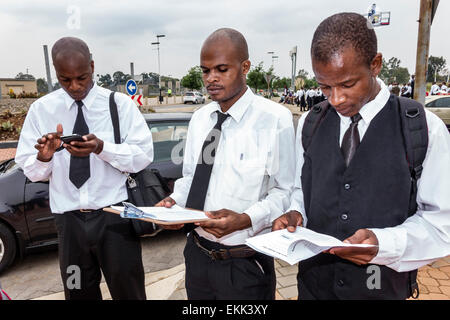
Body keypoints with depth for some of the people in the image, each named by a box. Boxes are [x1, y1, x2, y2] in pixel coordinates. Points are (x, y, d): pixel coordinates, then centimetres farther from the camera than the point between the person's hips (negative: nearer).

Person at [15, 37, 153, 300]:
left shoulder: (120, 104, -3)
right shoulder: (41, 109, 3)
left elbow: (144, 155, -10)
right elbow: (31, 171, 3)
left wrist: (101, 148, -25)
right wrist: (44, 156, -20)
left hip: (115, 218, -2)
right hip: (69, 220, 2)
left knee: (128, 290, 11)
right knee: (79, 292, 18)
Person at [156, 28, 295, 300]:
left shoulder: (275, 119, -14)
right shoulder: (200, 119, 5)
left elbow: (284, 191, -13)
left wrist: (245, 220, -26)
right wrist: (175, 201, -6)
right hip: (197, 254, 6)